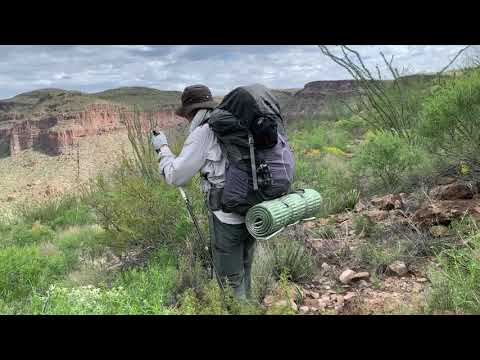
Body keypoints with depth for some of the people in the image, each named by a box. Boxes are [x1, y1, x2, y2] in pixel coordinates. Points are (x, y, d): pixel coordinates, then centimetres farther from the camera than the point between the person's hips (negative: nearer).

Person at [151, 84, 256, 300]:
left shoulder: (203, 133, -12)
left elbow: (175, 177, -9)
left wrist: (162, 148, 6)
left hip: (227, 216, -7)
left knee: (231, 279, 8)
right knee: (244, 271, 24)